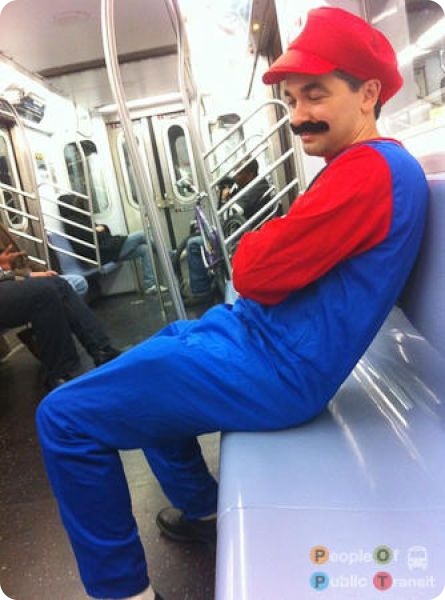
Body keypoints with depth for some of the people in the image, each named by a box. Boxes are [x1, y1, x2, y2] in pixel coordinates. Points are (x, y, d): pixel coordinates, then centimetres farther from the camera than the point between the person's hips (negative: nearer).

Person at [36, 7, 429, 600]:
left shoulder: (370, 168, -18)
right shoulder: (368, 165, 18)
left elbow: (254, 270, -21)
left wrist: (252, 245, 0)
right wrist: (263, 248, 0)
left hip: (278, 364, -11)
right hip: (269, 334, 11)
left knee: (64, 417, -10)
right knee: (146, 357, 30)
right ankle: (201, 507, 34)